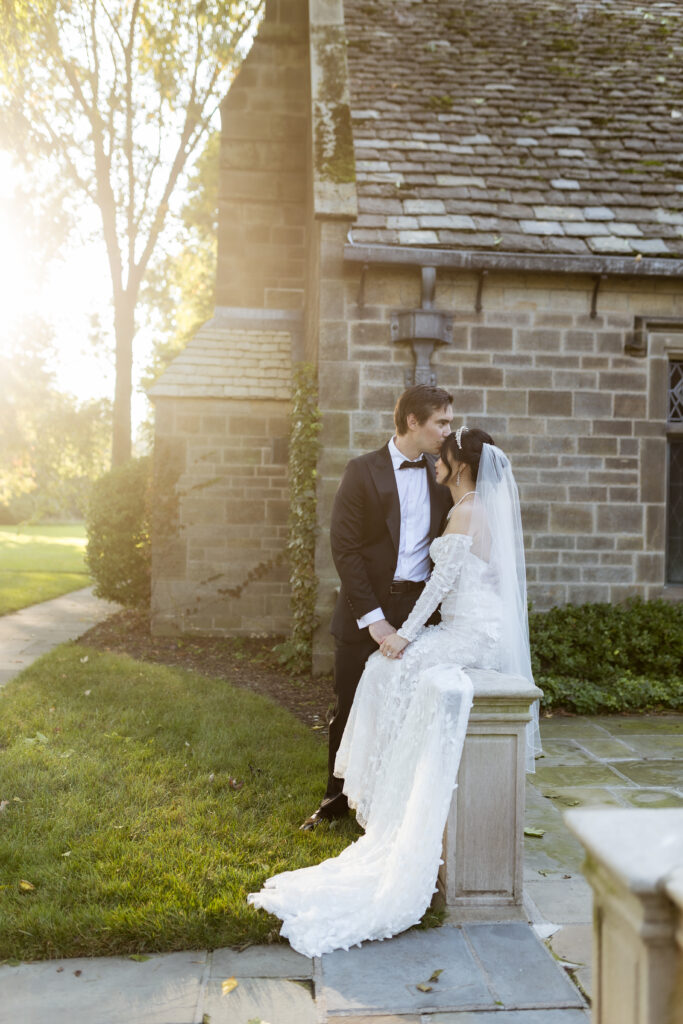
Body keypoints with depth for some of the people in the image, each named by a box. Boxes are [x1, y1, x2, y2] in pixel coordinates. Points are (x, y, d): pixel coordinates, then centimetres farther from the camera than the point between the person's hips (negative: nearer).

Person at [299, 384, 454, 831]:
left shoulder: (442, 475, 8)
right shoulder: (363, 471, -5)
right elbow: (345, 548, -9)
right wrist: (372, 617, -14)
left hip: (419, 609, 3)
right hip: (366, 613, -3)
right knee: (351, 709, 7)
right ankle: (337, 799, 25)